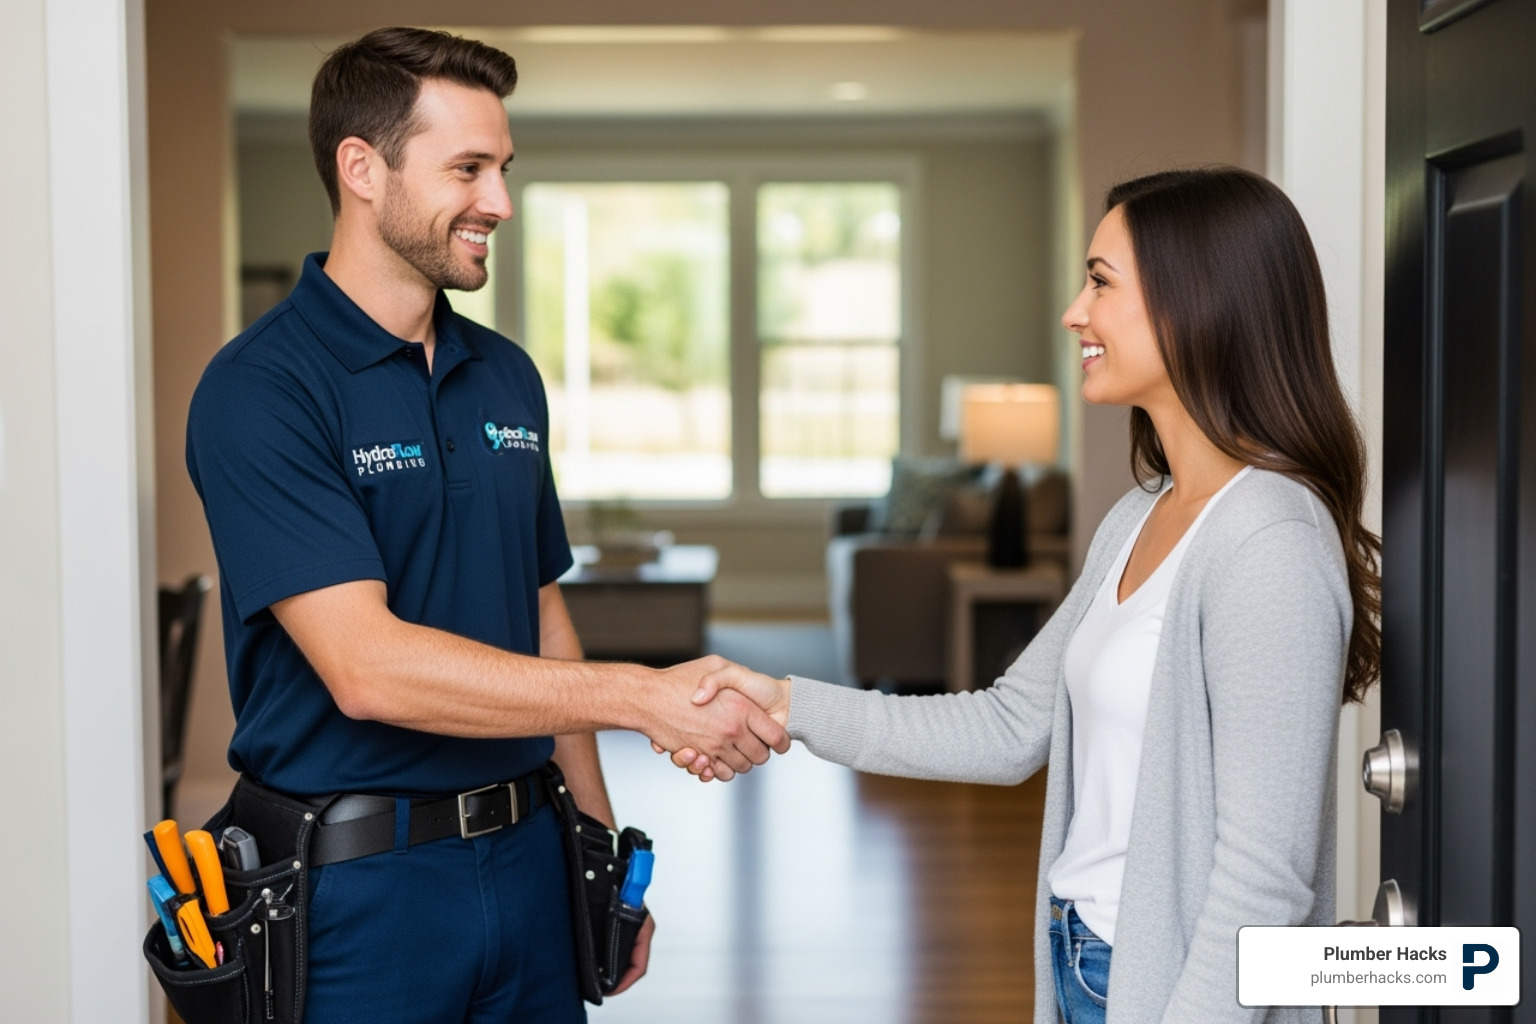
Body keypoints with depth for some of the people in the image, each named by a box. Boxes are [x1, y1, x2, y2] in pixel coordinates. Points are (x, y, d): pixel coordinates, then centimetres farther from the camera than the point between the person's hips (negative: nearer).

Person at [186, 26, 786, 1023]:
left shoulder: (508, 376, 9)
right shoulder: (259, 391, -14)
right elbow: (366, 666, -23)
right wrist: (646, 696, -24)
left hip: (524, 857, 6)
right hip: (357, 885, -6)